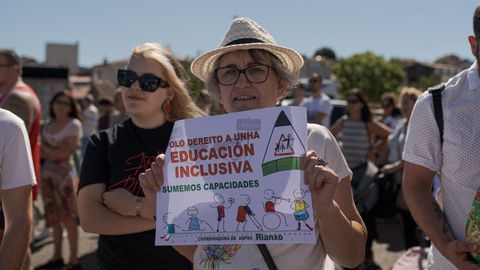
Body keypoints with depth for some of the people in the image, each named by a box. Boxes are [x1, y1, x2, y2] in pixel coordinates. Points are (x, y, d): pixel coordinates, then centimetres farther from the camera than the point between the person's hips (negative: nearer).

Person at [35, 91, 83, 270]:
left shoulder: (74, 124, -4)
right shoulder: (48, 125, 14)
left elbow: (65, 152, -10)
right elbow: (43, 150, 10)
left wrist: (47, 151, -2)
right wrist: (55, 150, -7)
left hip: (64, 173, -6)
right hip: (48, 173, 6)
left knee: (67, 218, -5)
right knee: (53, 217, 10)